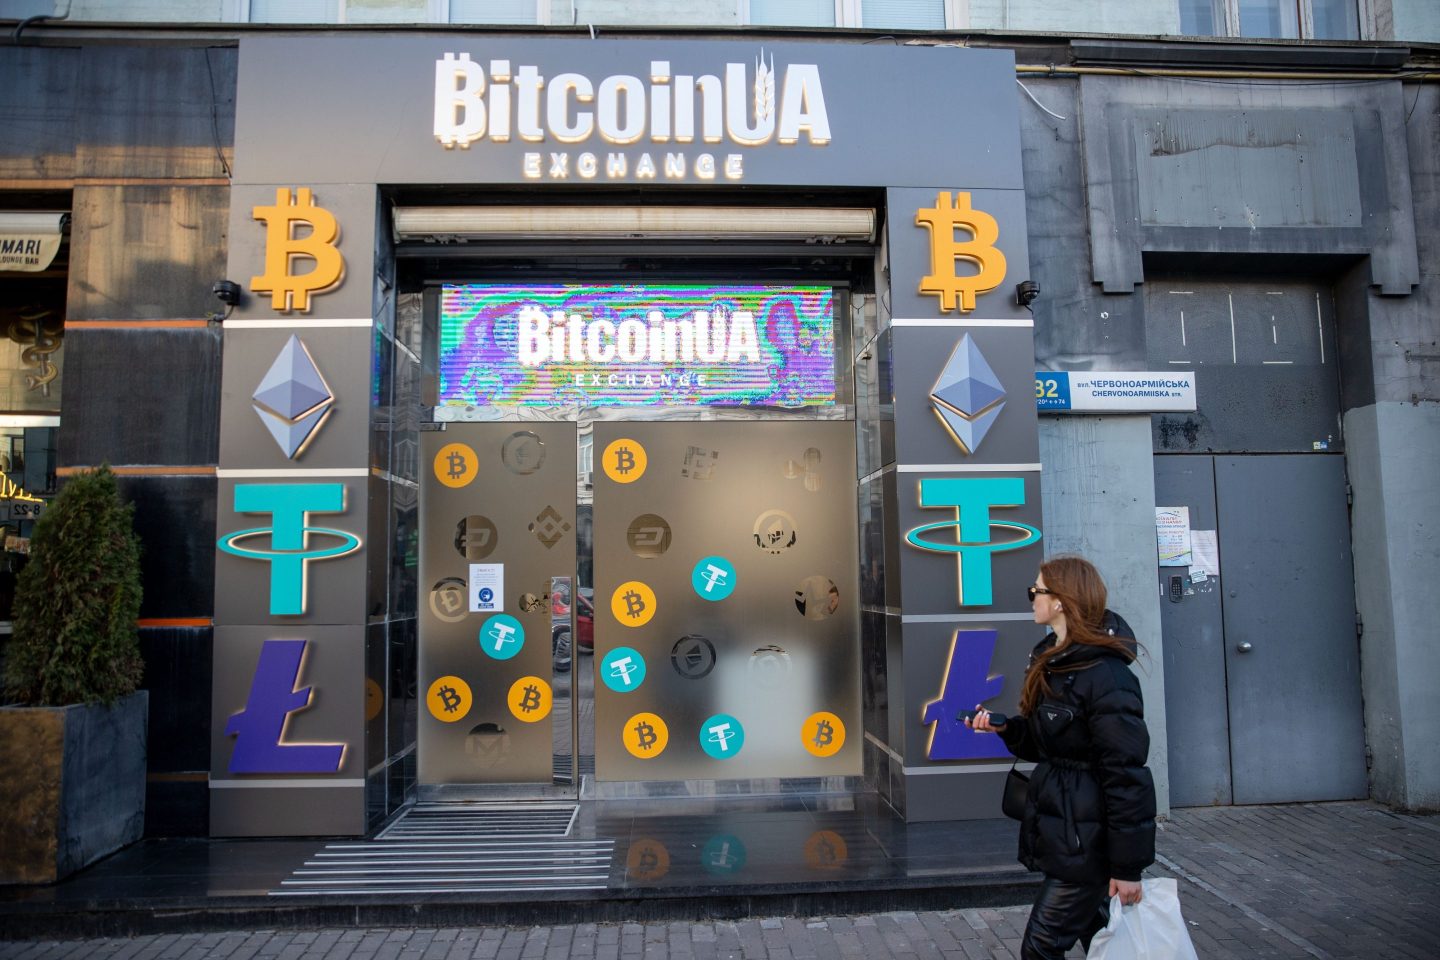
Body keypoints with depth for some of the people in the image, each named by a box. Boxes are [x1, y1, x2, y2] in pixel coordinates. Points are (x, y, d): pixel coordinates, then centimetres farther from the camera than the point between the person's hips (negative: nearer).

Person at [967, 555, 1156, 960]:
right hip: (1061, 827, 9)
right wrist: (1004, 728, -3)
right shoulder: (1054, 662, 7)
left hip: (1088, 839, -9)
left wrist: (1127, 865, -19)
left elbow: (1125, 774, -22)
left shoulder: (1105, 676, -22)